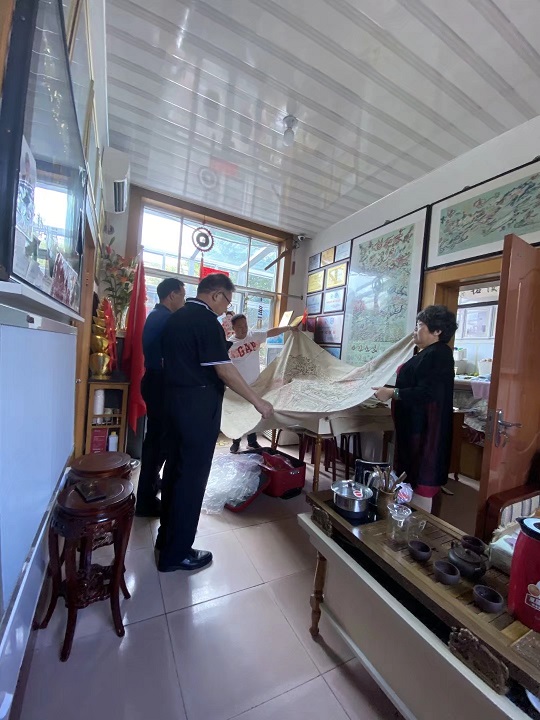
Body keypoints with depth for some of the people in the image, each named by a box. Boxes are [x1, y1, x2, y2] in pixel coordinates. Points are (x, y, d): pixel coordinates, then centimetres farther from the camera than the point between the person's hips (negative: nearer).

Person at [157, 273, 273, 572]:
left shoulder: (176, 318, 13)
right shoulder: (207, 320, -15)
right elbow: (224, 370, -20)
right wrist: (258, 402, -15)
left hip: (174, 400, 9)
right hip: (198, 405, -9)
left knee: (175, 468, 18)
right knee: (192, 475, 2)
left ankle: (167, 536, 34)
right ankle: (176, 553, 16)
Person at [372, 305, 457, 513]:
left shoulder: (438, 354, -17)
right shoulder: (428, 353, 14)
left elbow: (427, 393, -26)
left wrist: (392, 393, -22)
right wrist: (392, 390, 16)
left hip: (425, 427, -10)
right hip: (415, 423, 10)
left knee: (422, 477, 0)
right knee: (413, 473, 18)